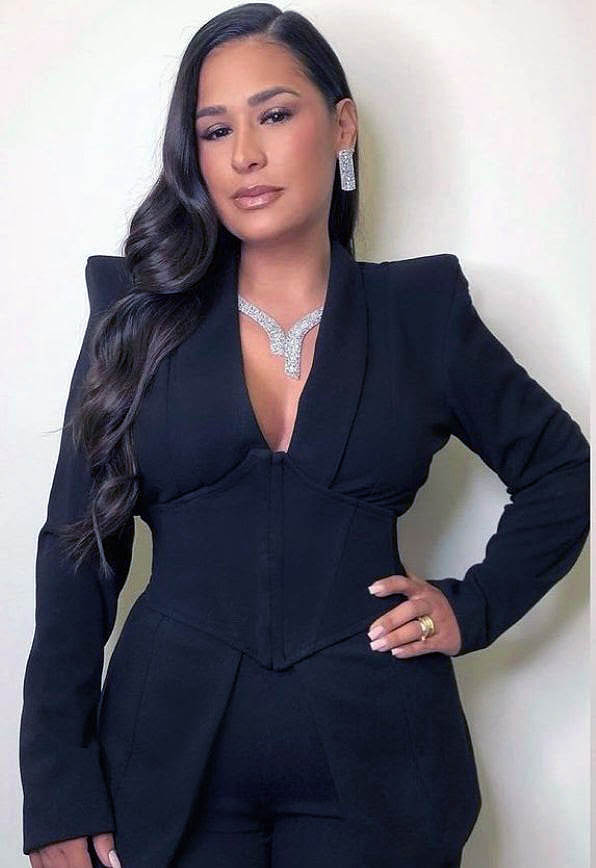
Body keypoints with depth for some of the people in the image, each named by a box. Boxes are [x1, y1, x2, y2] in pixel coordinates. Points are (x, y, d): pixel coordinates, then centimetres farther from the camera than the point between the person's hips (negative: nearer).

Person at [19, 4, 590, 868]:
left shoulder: (423, 310, 3)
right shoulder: (141, 310, 2)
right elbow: (80, 542, 0)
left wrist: (472, 607, 1)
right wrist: (59, 785, -5)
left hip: (372, 763, 0)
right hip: (171, 761, 0)